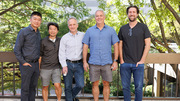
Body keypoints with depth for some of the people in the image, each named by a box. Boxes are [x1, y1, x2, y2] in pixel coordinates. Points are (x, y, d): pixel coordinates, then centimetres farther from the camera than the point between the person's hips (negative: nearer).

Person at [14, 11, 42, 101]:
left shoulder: (38, 33, 11)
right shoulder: (23, 32, -9)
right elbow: (16, 50, -11)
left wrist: (39, 59, 12)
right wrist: (23, 62, -13)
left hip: (36, 64, 6)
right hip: (27, 64, -6)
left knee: (33, 87, 13)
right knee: (25, 88, 2)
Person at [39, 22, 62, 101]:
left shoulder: (60, 41, 2)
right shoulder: (43, 41, -6)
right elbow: (40, 55, 0)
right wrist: (38, 69, 0)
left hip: (56, 68, 1)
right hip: (45, 68, -1)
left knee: (57, 86, -10)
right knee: (45, 87, 7)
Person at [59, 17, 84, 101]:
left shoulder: (83, 36, 6)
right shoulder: (64, 38, 4)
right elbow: (61, 53, 2)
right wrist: (64, 65, -8)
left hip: (79, 64, 1)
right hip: (68, 64, -1)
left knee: (80, 85, -3)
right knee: (68, 86, 4)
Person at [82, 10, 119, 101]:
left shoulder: (111, 30, 6)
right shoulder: (89, 31, 7)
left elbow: (116, 46, 5)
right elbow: (85, 47, 7)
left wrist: (115, 61, -2)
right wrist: (84, 62, 0)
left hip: (107, 63, 0)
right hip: (93, 63, 1)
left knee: (106, 84, 5)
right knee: (95, 84, 6)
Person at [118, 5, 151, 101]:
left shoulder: (143, 27, 2)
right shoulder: (123, 28, 9)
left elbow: (147, 44, -1)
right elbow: (120, 45, 10)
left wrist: (142, 60, -7)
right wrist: (121, 60, 1)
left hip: (138, 64, -2)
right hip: (125, 64, 2)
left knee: (138, 87, 1)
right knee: (125, 87, 7)